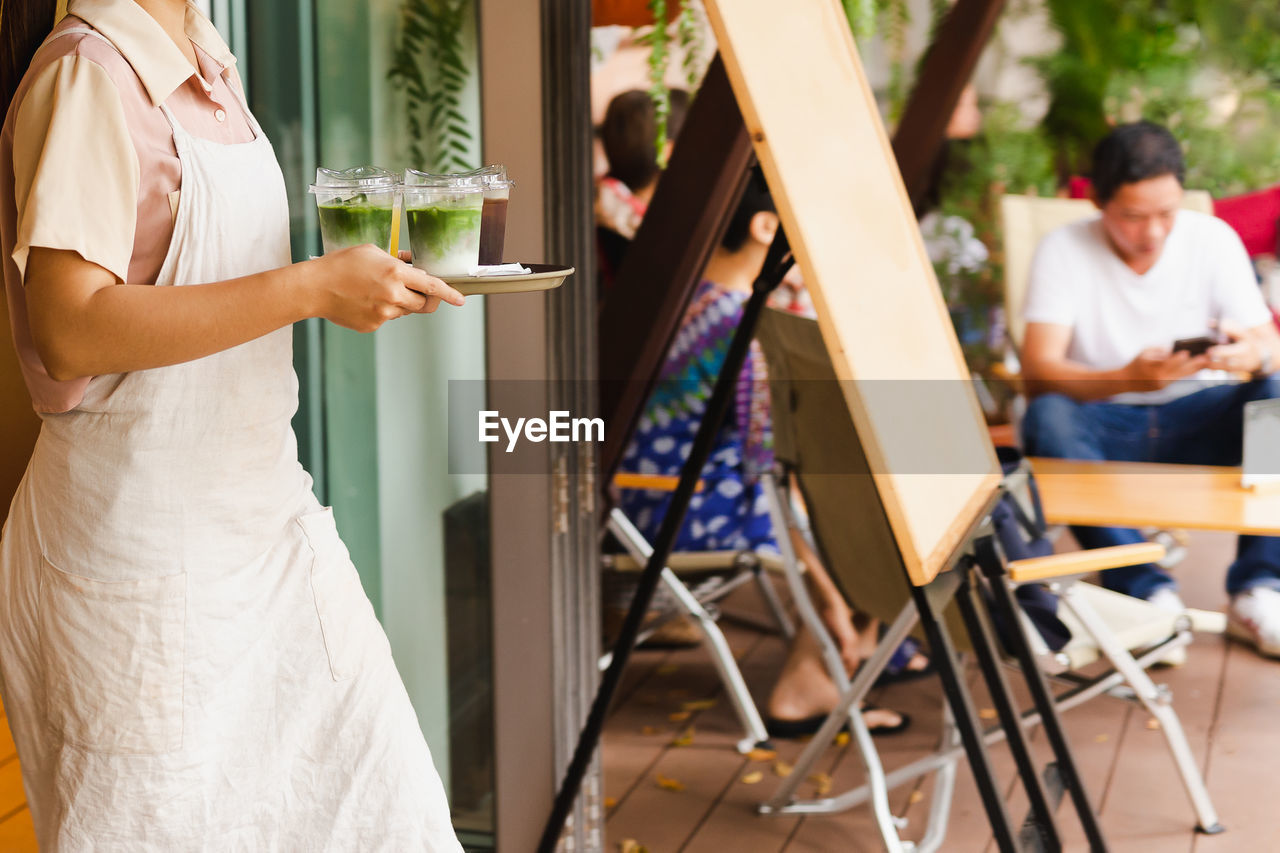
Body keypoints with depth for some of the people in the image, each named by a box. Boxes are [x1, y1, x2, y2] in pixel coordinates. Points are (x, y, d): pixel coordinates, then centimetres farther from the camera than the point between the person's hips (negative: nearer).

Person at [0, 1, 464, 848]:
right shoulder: (87, 72, -16)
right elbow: (71, 330, -25)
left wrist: (364, 274, 3)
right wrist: (311, 287, -25)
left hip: (264, 509, 8)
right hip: (144, 539, -8)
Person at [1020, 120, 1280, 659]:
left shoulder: (1213, 240, -3)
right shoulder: (1063, 251, -10)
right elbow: (1037, 370, -22)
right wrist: (1125, 379, -41)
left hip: (1195, 419, 2)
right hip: (1104, 423, -2)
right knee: (1048, 418, -34)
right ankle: (1147, 592, -33)